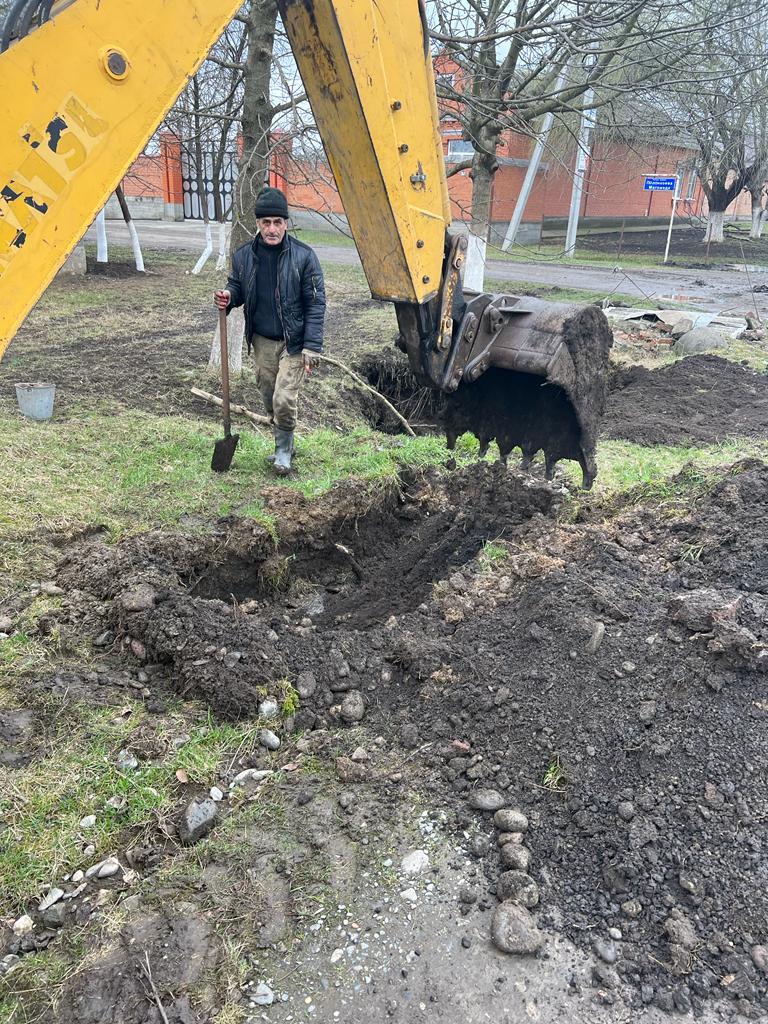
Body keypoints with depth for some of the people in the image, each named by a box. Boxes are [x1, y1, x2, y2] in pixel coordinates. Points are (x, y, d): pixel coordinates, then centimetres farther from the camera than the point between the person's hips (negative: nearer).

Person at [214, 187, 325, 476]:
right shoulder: (244, 256, -1)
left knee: (284, 398, -12)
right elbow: (237, 287, 15)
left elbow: (315, 304, -10)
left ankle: (283, 449, 12)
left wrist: (311, 348, -15)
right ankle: (284, 445, 35)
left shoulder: (303, 256, -12)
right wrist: (228, 297, -11)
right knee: (269, 396, 14)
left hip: (293, 342, -4)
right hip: (262, 340, 5)